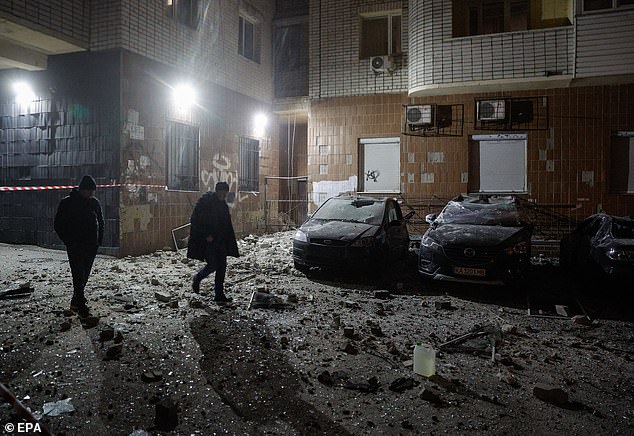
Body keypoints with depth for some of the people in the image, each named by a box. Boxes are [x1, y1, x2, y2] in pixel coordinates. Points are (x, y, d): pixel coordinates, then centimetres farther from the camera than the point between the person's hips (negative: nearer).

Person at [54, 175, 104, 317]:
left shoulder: (94, 202, 6)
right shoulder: (67, 203, -5)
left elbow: (101, 222, 16)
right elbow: (58, 225, -2)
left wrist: (99, 240, 6)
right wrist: (68, 241, -9)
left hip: (91, 245, 4)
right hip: (75, 246, -4)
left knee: (85, 274, 11)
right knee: (78, 274, -9)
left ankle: (76, 301, 26)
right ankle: (81, 305, -9)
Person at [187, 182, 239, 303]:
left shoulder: (223, 204, 12)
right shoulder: (205, 202, -10)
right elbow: (196, 220, -12)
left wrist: (229, 242, 11)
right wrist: (206, 235, -17)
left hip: (220, 241, 7)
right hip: (207, 241, -7)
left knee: (222, 266, 2)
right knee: (213, 265, -10)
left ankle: (219, 295, 10)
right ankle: (197, 279, 21)